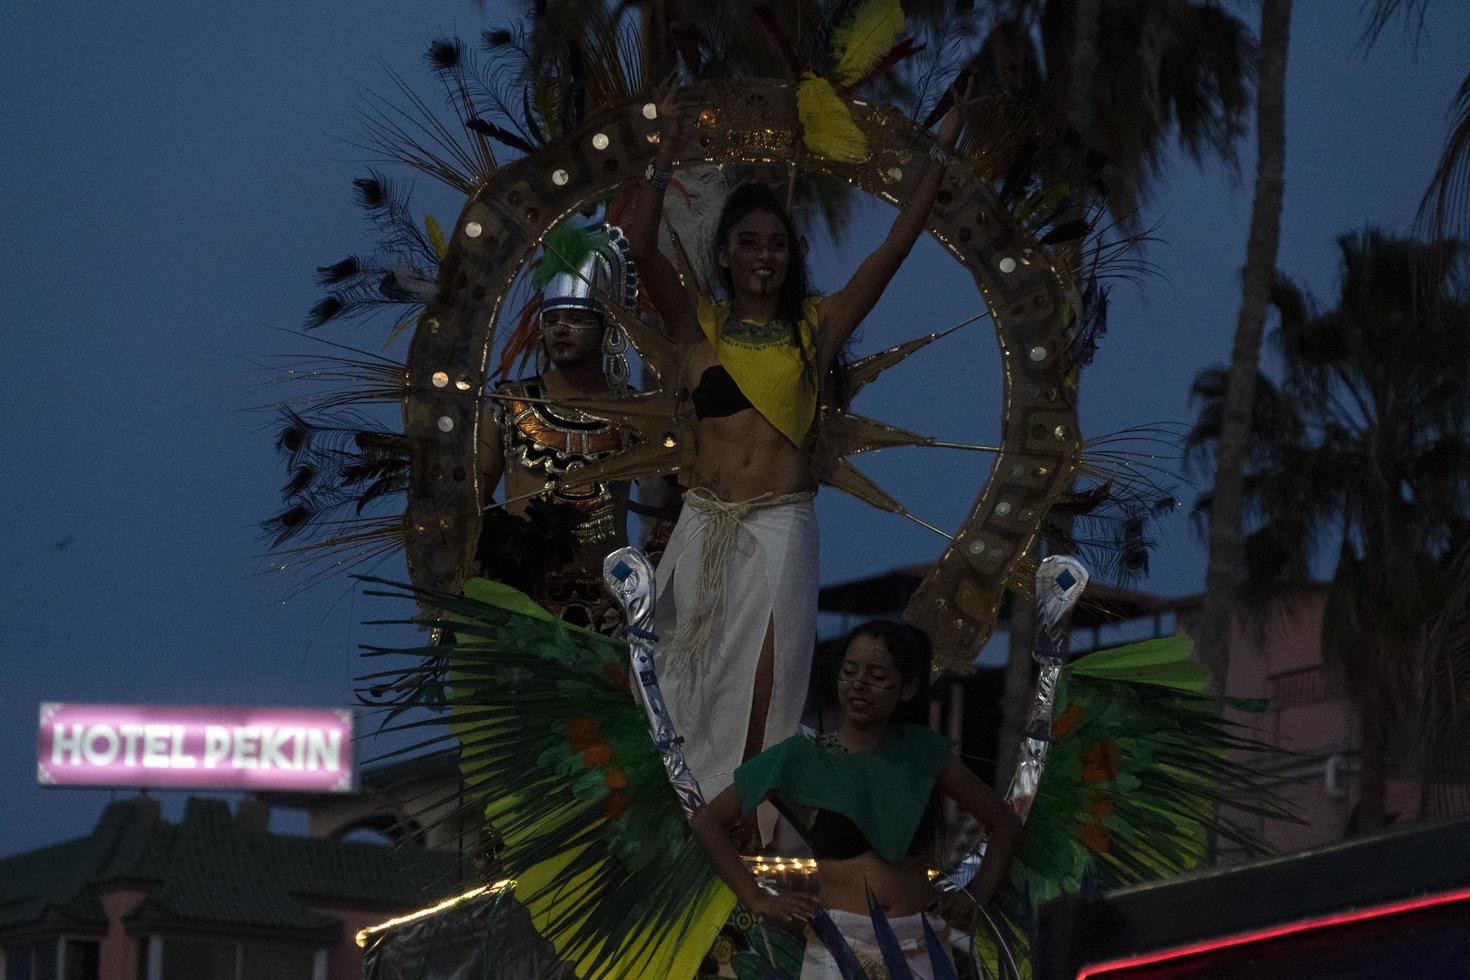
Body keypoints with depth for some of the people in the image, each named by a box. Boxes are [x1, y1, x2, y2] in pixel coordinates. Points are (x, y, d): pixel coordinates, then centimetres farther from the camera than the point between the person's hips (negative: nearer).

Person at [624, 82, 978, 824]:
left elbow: (894, 249, 4)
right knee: (695, 678, 5)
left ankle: (750, 823, -2)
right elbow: (640, 251, -10)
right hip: (705, 525, 1)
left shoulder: (816, 325, 6)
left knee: (762, 682, -5)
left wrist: (938, 158, 0)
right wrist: (664, 162, -21)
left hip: (780, 528, -1)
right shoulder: (698, 324, 5)